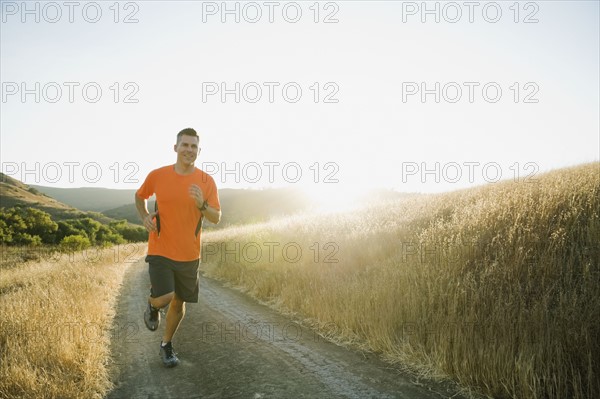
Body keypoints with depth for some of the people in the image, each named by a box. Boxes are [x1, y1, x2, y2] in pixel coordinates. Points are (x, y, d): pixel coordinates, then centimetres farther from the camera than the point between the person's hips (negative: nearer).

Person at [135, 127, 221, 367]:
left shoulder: (207, 181, -5)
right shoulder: (157, 175, -6)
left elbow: (216, 218, -7)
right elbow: (139, 196, 14)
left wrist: (201, 204, -26)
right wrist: (144, 217, -5)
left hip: (189, 255, 2)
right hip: (160, 250, -2)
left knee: (179, 302, 13)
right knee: (164, 298, -19)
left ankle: (166, 345, 37)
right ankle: (152, 305, 19)